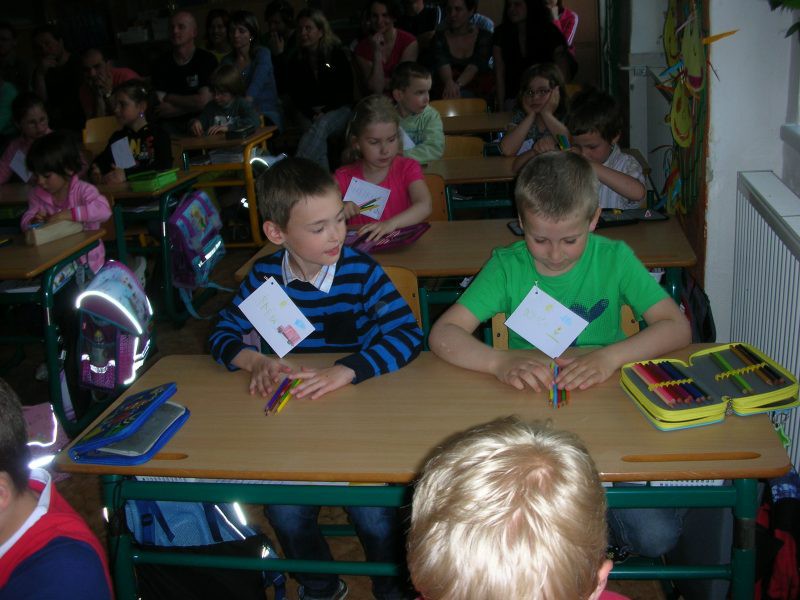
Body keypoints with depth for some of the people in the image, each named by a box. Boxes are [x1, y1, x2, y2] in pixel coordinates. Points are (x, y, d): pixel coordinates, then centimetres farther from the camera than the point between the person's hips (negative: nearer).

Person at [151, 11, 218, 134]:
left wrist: (167, 97, -1)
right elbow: (159, 109, 3)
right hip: (171, 125, 2)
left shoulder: (206, 59, -1)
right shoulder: (161, 64, 9)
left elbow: (204, 101, -11)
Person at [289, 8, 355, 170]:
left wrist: (326, 111, -12)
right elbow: (295, 94, 7)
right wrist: (312, 113, -11)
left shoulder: (337, 54, 0)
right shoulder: (296, 59, 7)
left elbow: (347, 90, 0)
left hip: (338, 109, -3)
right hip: (308, 112, 3)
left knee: (321, 126, -37)